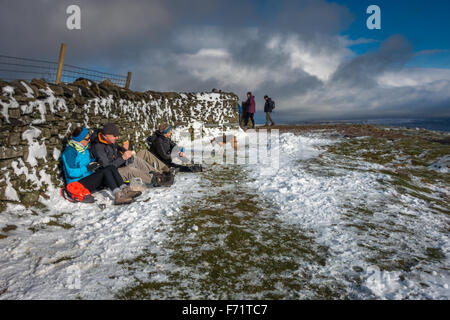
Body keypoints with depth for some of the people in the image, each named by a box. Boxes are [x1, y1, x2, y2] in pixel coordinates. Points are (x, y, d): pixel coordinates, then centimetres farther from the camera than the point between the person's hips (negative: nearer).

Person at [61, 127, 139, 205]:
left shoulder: (85, 148, 14)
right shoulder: (70, 152, -11)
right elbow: (71, 173, -18)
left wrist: (94, 163, 5)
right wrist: (87, 168, -23)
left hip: (89, 177, 8)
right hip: (78, 183, -8)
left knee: (111, 167, -17)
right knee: (105, 171, -30)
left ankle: (125, 190, -34)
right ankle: (118, 195, -45)